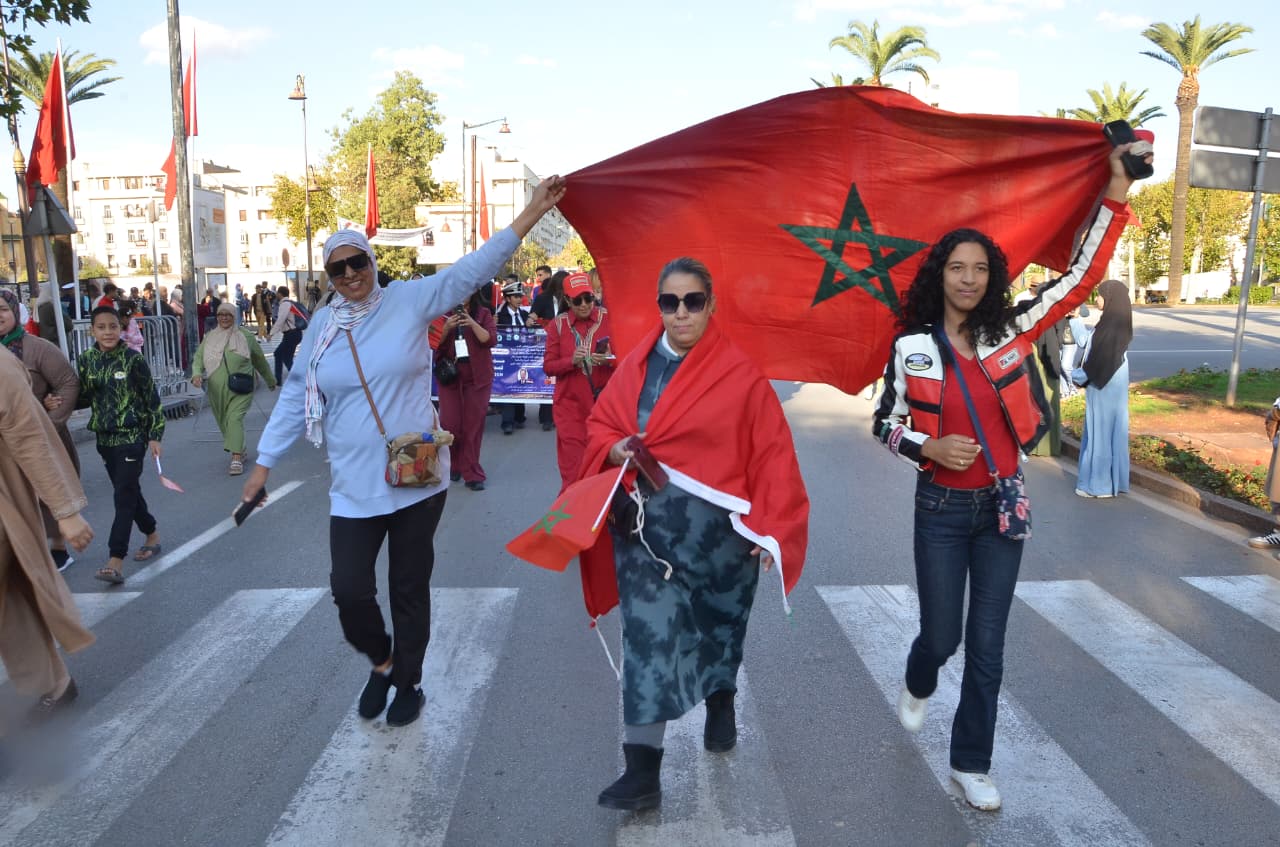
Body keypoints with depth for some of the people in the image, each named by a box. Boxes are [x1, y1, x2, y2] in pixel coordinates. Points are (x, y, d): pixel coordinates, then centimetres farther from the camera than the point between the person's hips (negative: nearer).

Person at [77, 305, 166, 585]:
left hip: (132, 436, -5)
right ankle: (152, 535, 36)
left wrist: (155, 436, -7)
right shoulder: (86, 360, 4)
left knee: (124, 495, -9)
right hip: (105, 437, 5)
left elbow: (151, 398, -6)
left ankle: (116, 561, -12)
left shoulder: (133, 359, -9)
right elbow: (83, 399, 12)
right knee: (129, 491, 16)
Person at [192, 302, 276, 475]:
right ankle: (240, 452, 28)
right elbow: (198, 358, 5)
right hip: (217, 389, 4)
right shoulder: (209, 337, 9)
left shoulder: (245, 336, 2)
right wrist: (196, 374, -16)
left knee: (235, 418, -18)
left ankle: (236, 459, -22)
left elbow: (260, 359, 12)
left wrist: (270, 381, 21)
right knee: (224, 422, 10)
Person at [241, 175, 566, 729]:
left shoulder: (410, 300, -3)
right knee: (349, 589, -2)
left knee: (410, 588, 11)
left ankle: (407, 682, 32)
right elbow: (296, 397, 10)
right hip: (354, 486, 2)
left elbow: (475, 267, -8)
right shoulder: (323, 324, 5)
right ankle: (381, 661, 30)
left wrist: (532, 211, -14)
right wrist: (263, 463, 9)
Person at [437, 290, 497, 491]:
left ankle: (472, 473, 8)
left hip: (477, 376, -1)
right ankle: (452, 465, 23)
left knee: (474, 424, 0)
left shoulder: (483, 314, 4)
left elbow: (491, 339, -8)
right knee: (450, 423, -1)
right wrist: (447, 327, -15)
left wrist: (472, 324, -21)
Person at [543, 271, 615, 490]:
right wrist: (571, 360, -16)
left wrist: (609, 359, -18)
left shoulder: (609, 320, 1)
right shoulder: (558, 325, 3)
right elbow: (548, 366, 2)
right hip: (570, 401, 1)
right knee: (572, 466, -1)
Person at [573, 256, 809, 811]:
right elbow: (599, 424, 12)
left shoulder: (740, 374, -9)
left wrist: (772, 532, -12)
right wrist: (615, 449, -11)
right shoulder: (637, 365, 4)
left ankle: (721, 705, 50)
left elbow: (772, 456, -8)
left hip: (714, 527, -2)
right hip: (643, 521, 2)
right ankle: (642, 771, 4)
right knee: (649, 634, -4)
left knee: (717, 623, 19)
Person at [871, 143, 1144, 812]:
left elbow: (1081, 279, -2)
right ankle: (918, 685, 44)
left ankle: (971, 764, 24)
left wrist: (1115, 198, -9)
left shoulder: (1010, 331, -4)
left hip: (1002, 506, 2)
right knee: (942, 637, 6)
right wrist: (928, 448, -19)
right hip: (941, 509, -2)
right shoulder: (911, 347, -8)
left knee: (988, 646, 6)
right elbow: (886, 424, 0)